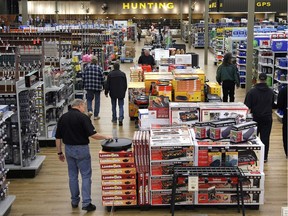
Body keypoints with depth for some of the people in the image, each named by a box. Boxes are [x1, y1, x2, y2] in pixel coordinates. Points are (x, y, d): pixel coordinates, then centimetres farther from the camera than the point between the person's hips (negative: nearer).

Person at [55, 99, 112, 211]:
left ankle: (74, 201, 24)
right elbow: (92, 134, -18)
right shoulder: (83, 117, -12)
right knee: (86, 176, 2)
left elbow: (58, 137, 5)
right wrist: (106, 137, -3)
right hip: (81, 149, -5)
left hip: (69, 149, 5)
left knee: (72, 175, 15)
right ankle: (86, 203, -2)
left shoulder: (63, 117, 3)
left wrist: (60, 152, 13)